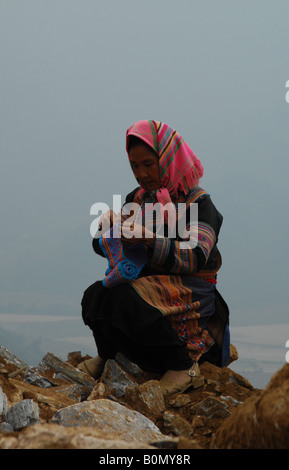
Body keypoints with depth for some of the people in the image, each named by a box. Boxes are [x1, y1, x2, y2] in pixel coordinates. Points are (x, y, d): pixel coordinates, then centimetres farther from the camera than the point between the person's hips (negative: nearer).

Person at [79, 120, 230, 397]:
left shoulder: (198, 203, -6)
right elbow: (101, 245, 11)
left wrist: (149, 239, -36)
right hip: (148, 284, 6)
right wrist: (108, 228, -14)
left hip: (190, 290, -6)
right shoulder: (137, 199, 12)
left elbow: (196, 257, -21)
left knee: (127, 299, -34)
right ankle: (108, 356, 8)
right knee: (94, 296, -22)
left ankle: (184, 366, -18)